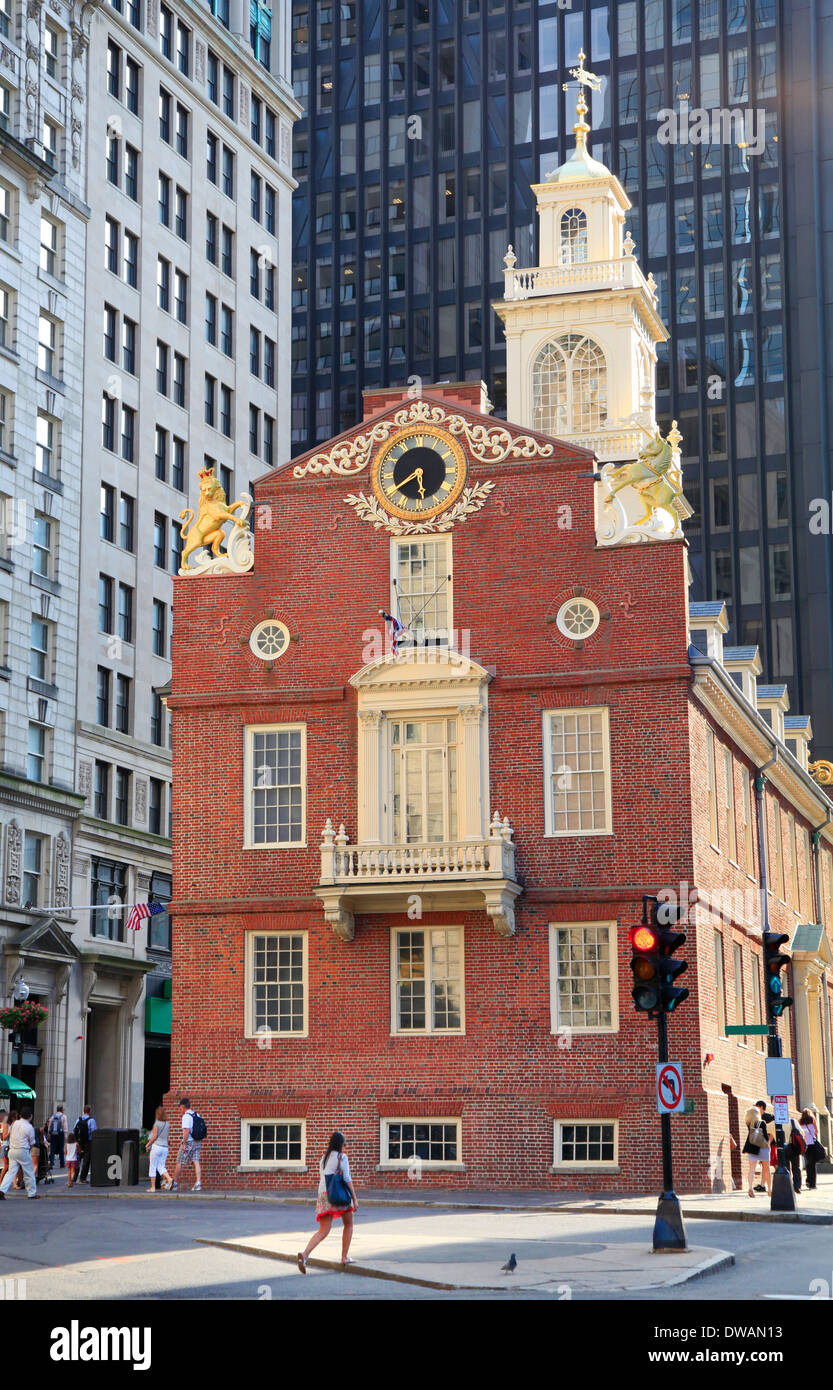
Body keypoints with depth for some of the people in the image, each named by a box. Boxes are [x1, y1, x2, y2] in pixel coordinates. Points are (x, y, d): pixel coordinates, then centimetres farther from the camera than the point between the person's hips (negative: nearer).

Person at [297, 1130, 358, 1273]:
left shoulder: (324, 1158, 18)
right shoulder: (342, 1157, -2)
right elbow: (347, 1179, -10)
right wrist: (355, 1198, -9)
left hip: (323, 1195, 5)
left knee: (323, 1232, -1)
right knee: (348, 1224, 19)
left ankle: (304, 1254, -25)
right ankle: (344, 1258, 17)